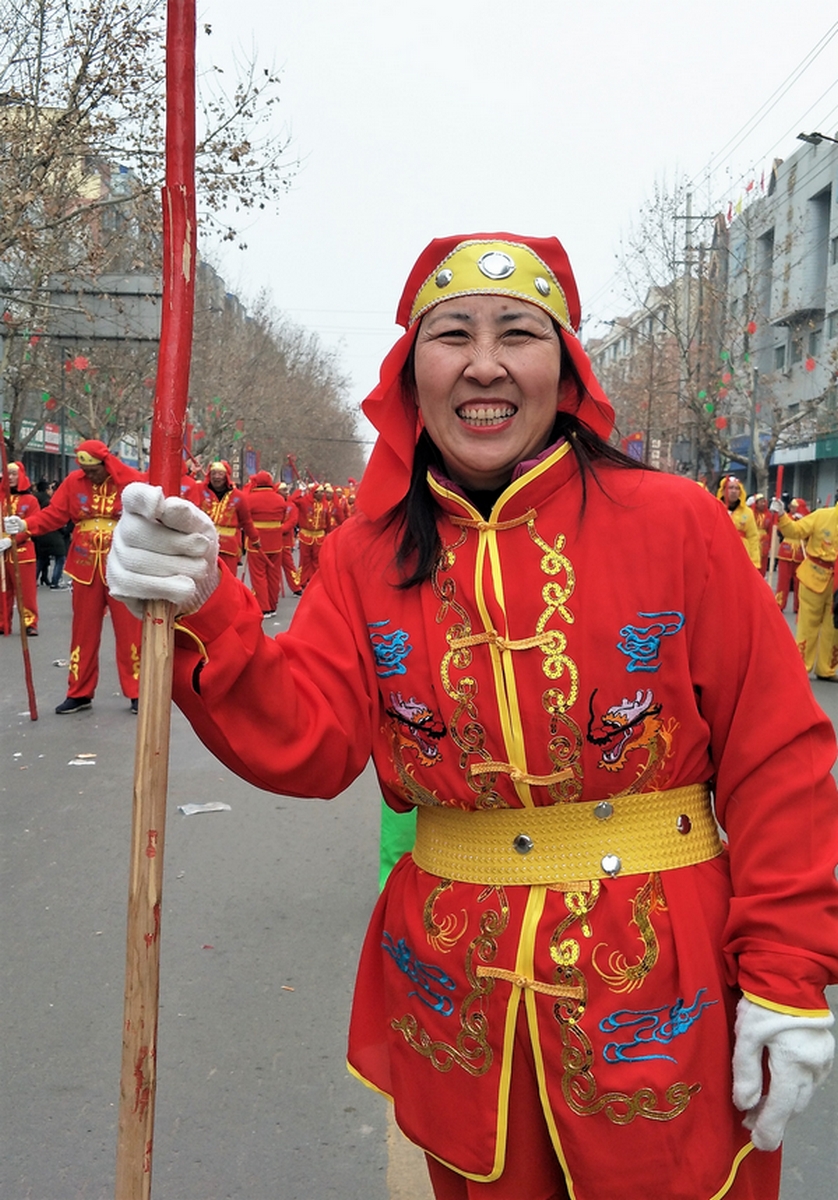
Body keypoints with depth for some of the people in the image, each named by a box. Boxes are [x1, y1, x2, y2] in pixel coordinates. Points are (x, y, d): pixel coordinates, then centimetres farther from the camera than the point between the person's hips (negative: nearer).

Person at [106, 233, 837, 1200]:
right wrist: (203, 614, -23)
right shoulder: (367, 553, 0)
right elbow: (304, 740, -8)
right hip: (460, 1007, 3)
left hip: (664, 999, -2)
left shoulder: (674, 524, -9)